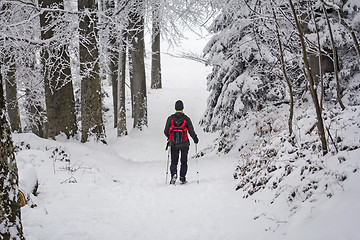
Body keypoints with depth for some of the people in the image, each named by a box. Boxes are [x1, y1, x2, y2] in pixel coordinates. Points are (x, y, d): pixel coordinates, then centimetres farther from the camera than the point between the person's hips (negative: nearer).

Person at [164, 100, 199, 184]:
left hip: (173, 143, 1)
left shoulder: (170, 118, -3)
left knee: (174, 161, 9)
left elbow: (166, 131, 2)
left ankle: (174, 173, -15)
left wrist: (169, 137, 23)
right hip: (184, 144, -1)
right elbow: (191, 131, -6)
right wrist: (195, 139, 12)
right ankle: (182, 178, 10)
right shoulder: (186, 118, -7)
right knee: (184, 161, 13)